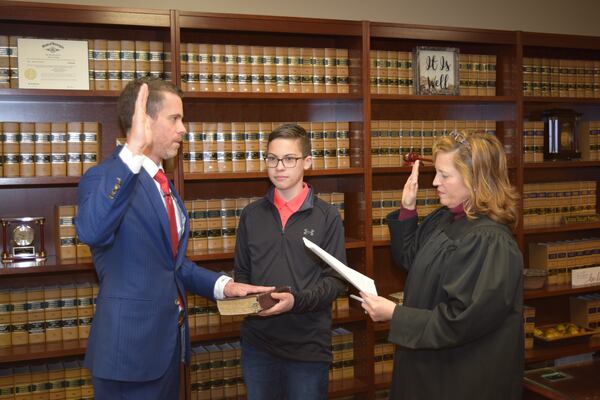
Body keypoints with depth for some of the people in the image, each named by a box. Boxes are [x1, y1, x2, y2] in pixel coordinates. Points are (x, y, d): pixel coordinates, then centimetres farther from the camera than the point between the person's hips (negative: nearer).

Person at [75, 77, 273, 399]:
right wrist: (133, 152, -45)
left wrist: (221, 285, 4)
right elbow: (91, 231, -39)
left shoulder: (163, 184, 12)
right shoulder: (105, 177, -16)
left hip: (169, 339, 9)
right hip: (130, 344, -8)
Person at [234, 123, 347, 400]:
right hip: (257, 341, 3)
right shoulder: (252, 214, 6)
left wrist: (297, 300, -21)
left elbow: (335, 280, -5)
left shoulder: (327, 216, -3)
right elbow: (241, 272, 13)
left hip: (309, 344, -2)